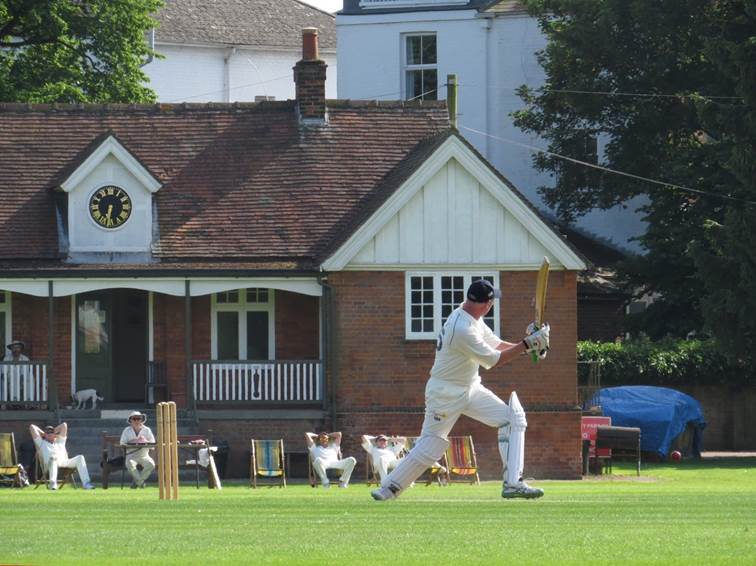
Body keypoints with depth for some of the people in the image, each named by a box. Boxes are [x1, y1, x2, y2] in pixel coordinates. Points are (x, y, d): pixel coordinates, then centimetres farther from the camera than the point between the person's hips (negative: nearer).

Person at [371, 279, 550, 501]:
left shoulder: (469, 316, 1)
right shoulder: (462, 329, -29)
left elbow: (495, 344, 9)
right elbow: (493, 359, -23)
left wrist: (527, 344, -5)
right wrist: (528, 344, -20)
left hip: (470, 388, 9)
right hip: (445, 393, -9)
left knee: (513, 418, -2)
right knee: (429, 447, -3)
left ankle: (512, 483, -5)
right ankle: (389, 487, 13)